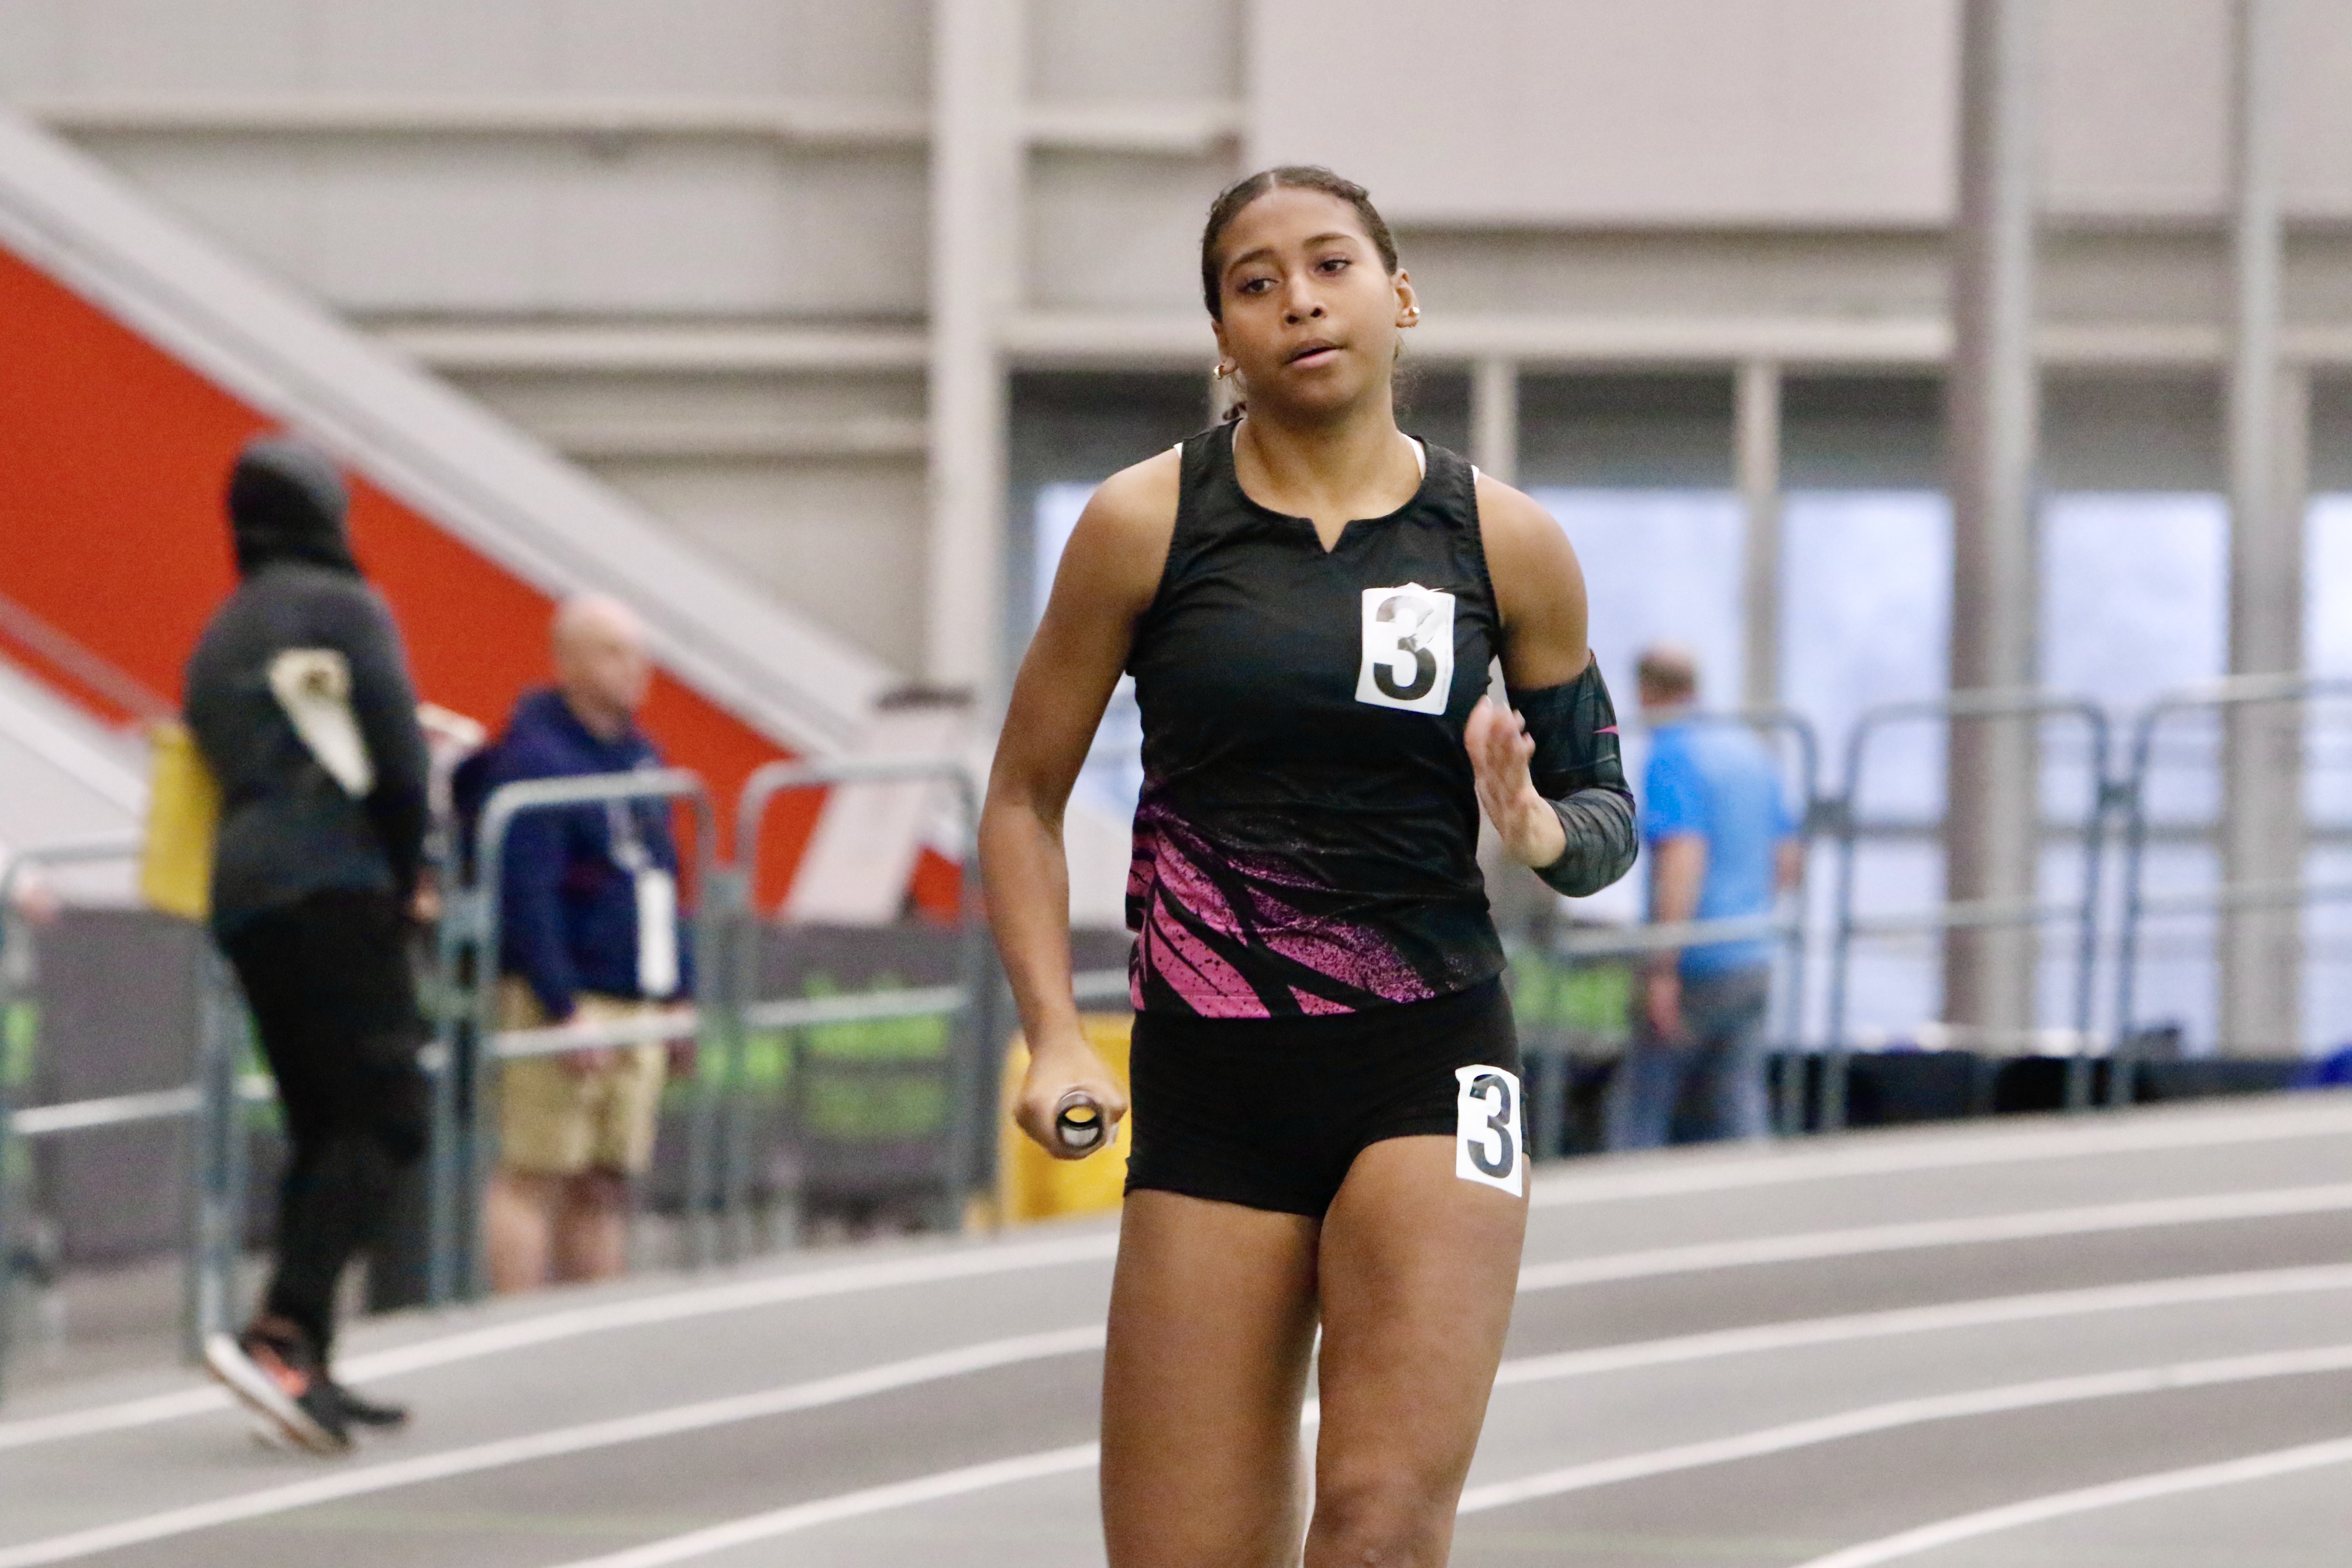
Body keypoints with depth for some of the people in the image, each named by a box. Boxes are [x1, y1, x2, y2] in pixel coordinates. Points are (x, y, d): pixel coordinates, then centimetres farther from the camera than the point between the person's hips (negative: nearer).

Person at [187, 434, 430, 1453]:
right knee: (384, 1114, -11)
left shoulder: (221, 638, 23)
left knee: (321, 1129, 12)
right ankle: (281, 1331, -27)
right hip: (335, 889, -8)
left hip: (242, 903, 8)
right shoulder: (343, 610, -1)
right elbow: (397, 763, -8)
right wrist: (405, 881, 5)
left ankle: (304, 1369, 6)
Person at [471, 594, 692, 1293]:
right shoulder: (533, 758, -12)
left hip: (638, 1001, 8)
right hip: (559, 1004, -8)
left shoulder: (640, 755, 15)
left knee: (605, 1185, 9)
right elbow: (527, 900, -17)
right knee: (534, 1178, -7)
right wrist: (566, 1011, -21)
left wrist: (681, 993, 16)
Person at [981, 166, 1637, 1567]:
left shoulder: (1509, 545, 4)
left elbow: (1609, 814, 14)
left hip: (1431, 1064, 0)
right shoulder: (1146, 525, 2)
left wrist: (1541, 830, -11)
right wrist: (1056, 1036, -4)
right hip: (1211, 1084, 1)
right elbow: (1026, 796, 9)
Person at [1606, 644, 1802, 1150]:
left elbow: (1682, 861, -22)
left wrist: (1662, 970, -23)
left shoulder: (1671, 757, -11)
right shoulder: (1751, 749, 15)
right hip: (1753, 963, 8)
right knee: (1736, 1113, 7)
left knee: (1636, 1110, 0)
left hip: (1695, 963, -8)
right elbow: (1788, 864, 20)